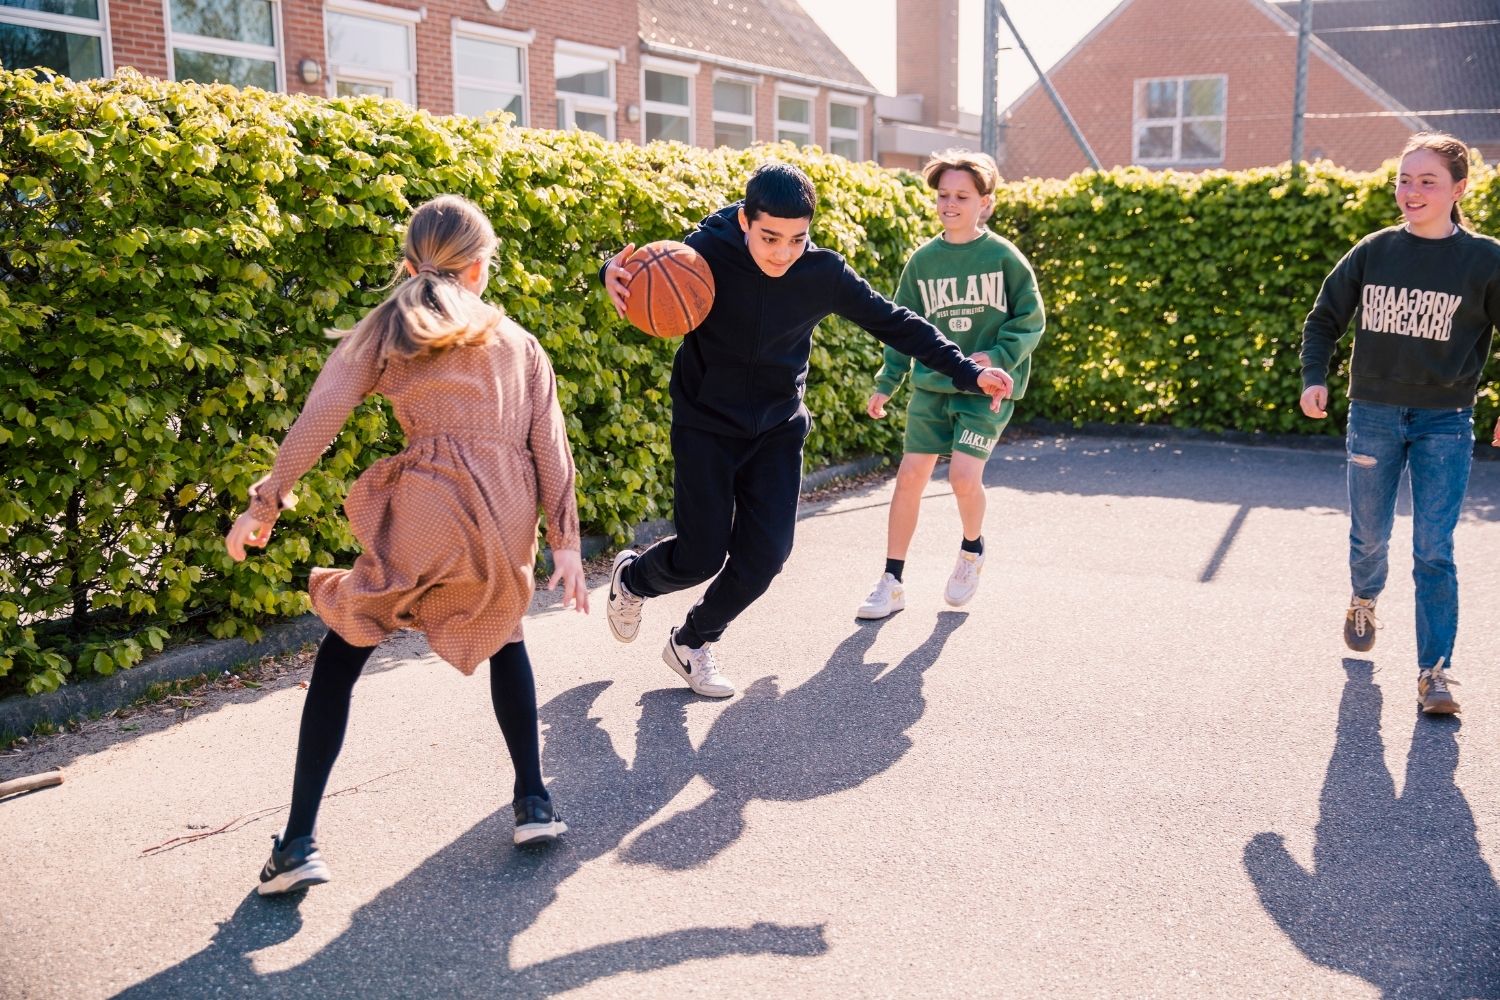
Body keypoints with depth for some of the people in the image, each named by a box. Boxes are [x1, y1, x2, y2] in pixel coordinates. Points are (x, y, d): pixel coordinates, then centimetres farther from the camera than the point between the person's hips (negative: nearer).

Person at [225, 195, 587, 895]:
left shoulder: (388, 326, 12)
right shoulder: (519, 342, 18)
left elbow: (320, 417, 4)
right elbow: (549, 446, 12)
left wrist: (264, 504, 9)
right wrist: (565, 544, 12)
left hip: (428, 509, -3)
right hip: (507, 516, 3)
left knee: (339, 659, 11)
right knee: (502, 638, 30)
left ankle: (298, 843, 5)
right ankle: (534, 801, 26)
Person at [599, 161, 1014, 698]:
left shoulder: (823, 273, -12)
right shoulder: (707, 252, -20)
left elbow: (894, 322, -2)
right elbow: (650, 277, -10)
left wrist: (967, 371, -3)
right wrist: (616, 272, -36)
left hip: (778, 429, 3)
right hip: (706, 426, -3)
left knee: (765, 554, -4)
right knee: (701, 557, -5)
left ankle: (691, 642, 22)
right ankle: (632, 576, 32)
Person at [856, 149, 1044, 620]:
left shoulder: (1004, 256, -5)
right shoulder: (922, 260, 5)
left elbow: (1030, 320, -2)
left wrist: (997, 357, -16)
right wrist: (886, 382, 6)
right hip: (932, 384, 3)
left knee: (964, 476, -17)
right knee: (910, 476, -2)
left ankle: (972, 552, 17)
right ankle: (891, 584, 10)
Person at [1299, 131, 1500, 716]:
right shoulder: (1374, 251, 0)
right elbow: (1325, 318, 9)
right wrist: (1314, 377, -6)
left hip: (1445, 422, -2)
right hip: (1373, 414, 2)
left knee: (1433, 552, -7)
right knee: (1369, 536, 15)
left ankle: (1435, 671, 1)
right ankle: (1364, 601, 47)